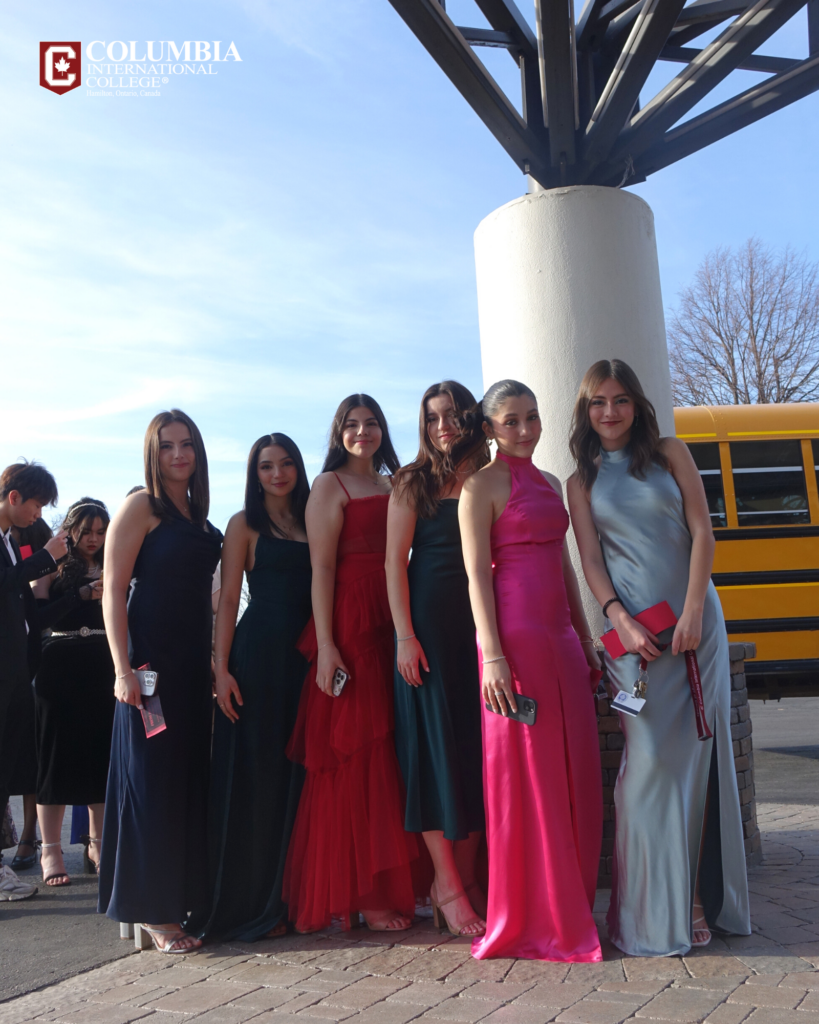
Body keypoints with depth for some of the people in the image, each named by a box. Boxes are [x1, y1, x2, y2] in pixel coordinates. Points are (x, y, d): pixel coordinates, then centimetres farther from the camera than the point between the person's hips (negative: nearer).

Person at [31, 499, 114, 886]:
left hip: (104, 671, 3)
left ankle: (97, 843, 18)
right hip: (60, 669, -3)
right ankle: (50, 850, 9)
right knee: (56, 756, 1)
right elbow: (39, 614, -11)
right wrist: (83, 595, -17)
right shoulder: (55, 568, 2)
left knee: (101, 755, 6)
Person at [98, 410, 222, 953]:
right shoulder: (140, 507, -6)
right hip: (152, 659, -7)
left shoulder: (199, 515, 14)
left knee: (191, 779, 12)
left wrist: (215, 663, 15)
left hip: (194, 662, 7)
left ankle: (183, 900, 25)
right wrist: (124, 669, -19)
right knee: (152, 780, -1)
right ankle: (154, 912, 10)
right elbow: (113, 592, -12)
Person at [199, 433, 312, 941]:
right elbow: (228, 599, -2)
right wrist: (221, 668, -10)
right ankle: (253, 903, 11)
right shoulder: (245, 525, 3)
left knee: (300, 774, 8)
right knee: (257, 774, 0)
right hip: (258, 655, -4)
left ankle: (294, 895, 20)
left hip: (306, 656, 4)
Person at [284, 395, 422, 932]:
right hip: (350, 626, -6)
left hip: (394, 628, 6)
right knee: (356, 755, -2)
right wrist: (325, 646, -16)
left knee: (391, 754, 9)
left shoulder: (395, 487, 19)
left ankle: (393, 884, 19)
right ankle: (358, 894, 7)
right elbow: (321, 567, -8)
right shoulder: (330, 485, 0)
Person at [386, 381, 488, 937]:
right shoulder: (413, 482, 4)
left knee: (479, 745, 5)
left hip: (480, 623, 3)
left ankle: (468, 876, 16)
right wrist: (405, 635, -11)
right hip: (429, 620, -3)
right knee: (435, 744, -2)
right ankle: (446, 882, 6)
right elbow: (395, 560, -2)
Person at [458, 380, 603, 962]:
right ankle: (528, 921, 10)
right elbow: (477, 573, -10)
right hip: (515, 636, -7)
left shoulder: (550, 483, 19)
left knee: (575, 774, 10)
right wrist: (492, 655, -18)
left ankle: (571, 911, 23)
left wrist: (586, 641, 18)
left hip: (561, 637, 8)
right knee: (523, 776, -2)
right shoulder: (482, 486, -3)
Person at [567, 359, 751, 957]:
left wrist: (693, 611, -10)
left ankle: (698, 900, 14)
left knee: (699, 753, 2)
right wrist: (621, 619, -12)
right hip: (633, 627, 0)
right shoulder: (583, 481, 10)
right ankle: (656, 914, 4)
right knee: (651, 759, -5)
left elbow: (702, 532, 1)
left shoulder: (671, 454, 8)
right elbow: (592, 560, 4)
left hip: (694, 620, 1)